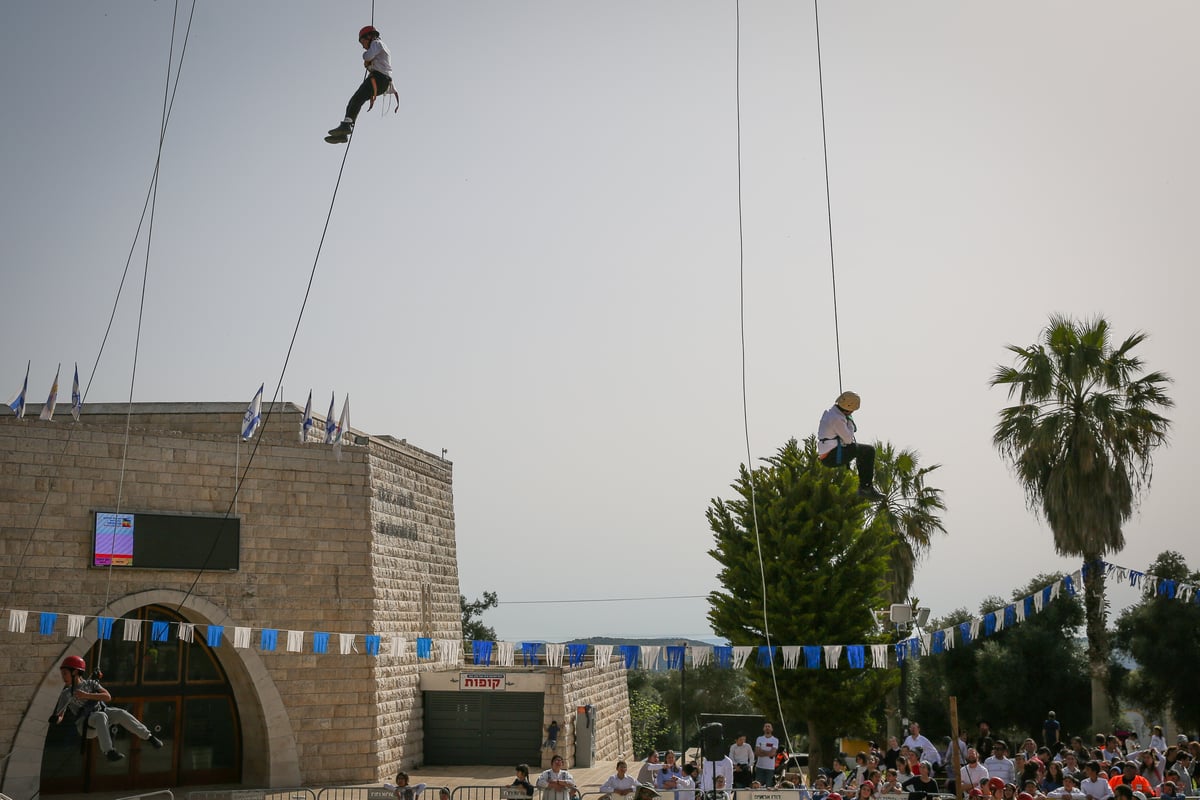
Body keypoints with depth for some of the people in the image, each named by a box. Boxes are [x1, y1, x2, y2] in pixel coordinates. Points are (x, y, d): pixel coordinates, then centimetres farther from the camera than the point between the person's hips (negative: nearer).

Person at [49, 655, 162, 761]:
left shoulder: (90, 684, 3)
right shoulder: (66, 694, 1)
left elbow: (108, 697, -10)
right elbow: (60, 716, -5)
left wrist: (86, 695, -18)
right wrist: (56, 719, -27)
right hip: (85, 726, -2)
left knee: (120, 713, -25)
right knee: (101, 716, -35)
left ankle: (147, 736, -18)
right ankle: (108, 750, -43)